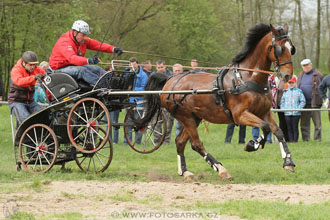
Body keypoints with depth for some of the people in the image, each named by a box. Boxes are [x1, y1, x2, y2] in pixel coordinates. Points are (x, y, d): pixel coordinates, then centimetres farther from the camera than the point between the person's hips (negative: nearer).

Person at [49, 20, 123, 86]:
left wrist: (113, 49, -19)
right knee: (81, 70, -32)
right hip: (60, 69, -9)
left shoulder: (83, 40, 3)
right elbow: (72, 58, -40)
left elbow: (98, 45, -1)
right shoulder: (64, 42, -25)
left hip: (74, 66, 9)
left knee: (97, 69, -7)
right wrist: (88, 61, -56)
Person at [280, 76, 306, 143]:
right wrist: (283, 109, 3)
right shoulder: (286, 92, 14)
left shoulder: (299, 91, 3)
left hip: (296, 113, -3)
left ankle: (295, 140, 0)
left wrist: (298, 108, -10)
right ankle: (290, 140, 8)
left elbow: (303, 101, 2)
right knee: (289, 128, 3)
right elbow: (282, 101, 19)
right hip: (287, 113, 3)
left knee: (295, 127, -3)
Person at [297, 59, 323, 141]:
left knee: (317, 123, -3)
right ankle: (305, 139, 13)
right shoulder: (300, 76, 16)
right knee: (304, 123, 7)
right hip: (303, 103, 5)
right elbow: (297, 88, 20)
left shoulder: (318, 75, -1)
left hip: (314, 103, -5)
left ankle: (317, 139, 1)